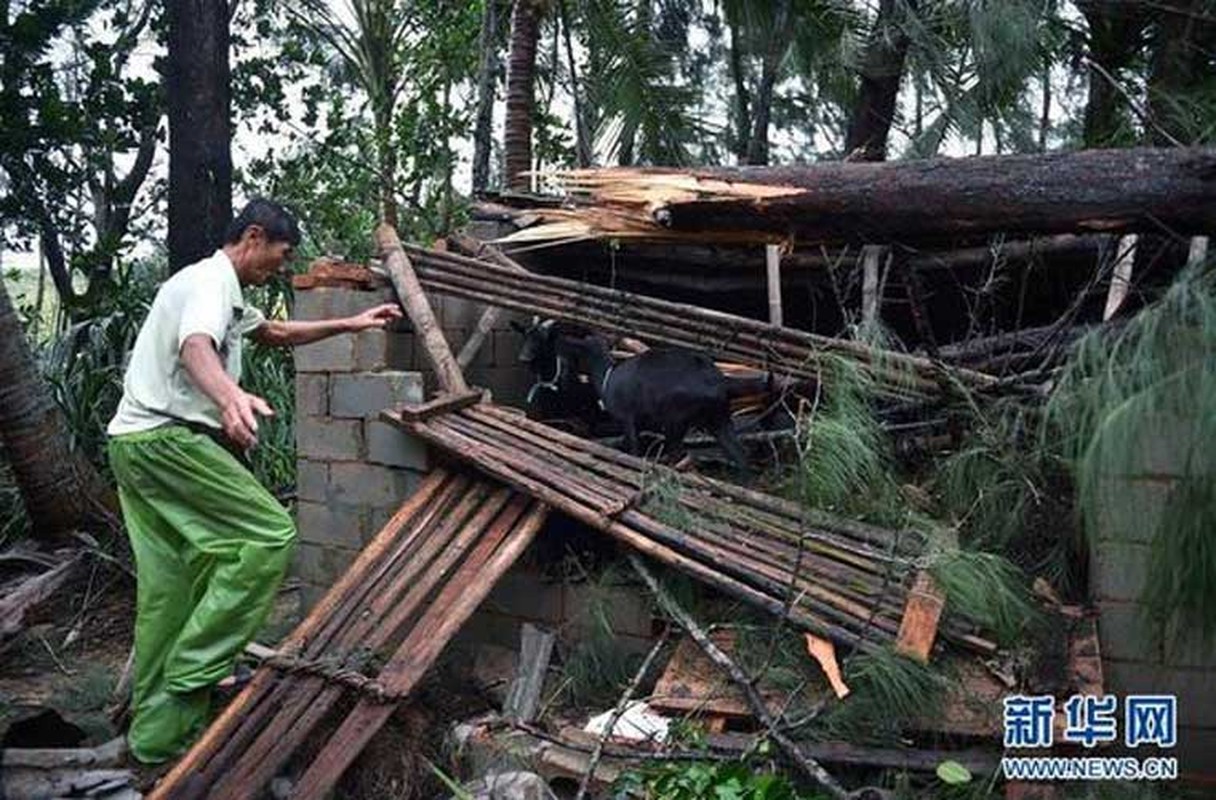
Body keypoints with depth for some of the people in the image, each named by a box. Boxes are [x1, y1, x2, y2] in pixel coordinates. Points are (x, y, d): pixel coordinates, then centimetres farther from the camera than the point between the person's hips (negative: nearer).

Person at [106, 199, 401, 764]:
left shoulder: (223, 292, 25)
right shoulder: (212, 279, -9)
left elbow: (277, 332, 39)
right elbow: (195, 347, -30)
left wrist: (350, 324, 35)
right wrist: (230, 395, -51)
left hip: (135, 443, 10)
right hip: (167, 438, -10)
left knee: (169, 591, 9)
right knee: (271, 534, -13)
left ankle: (157, 733, 12)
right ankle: (193, 670, -12)